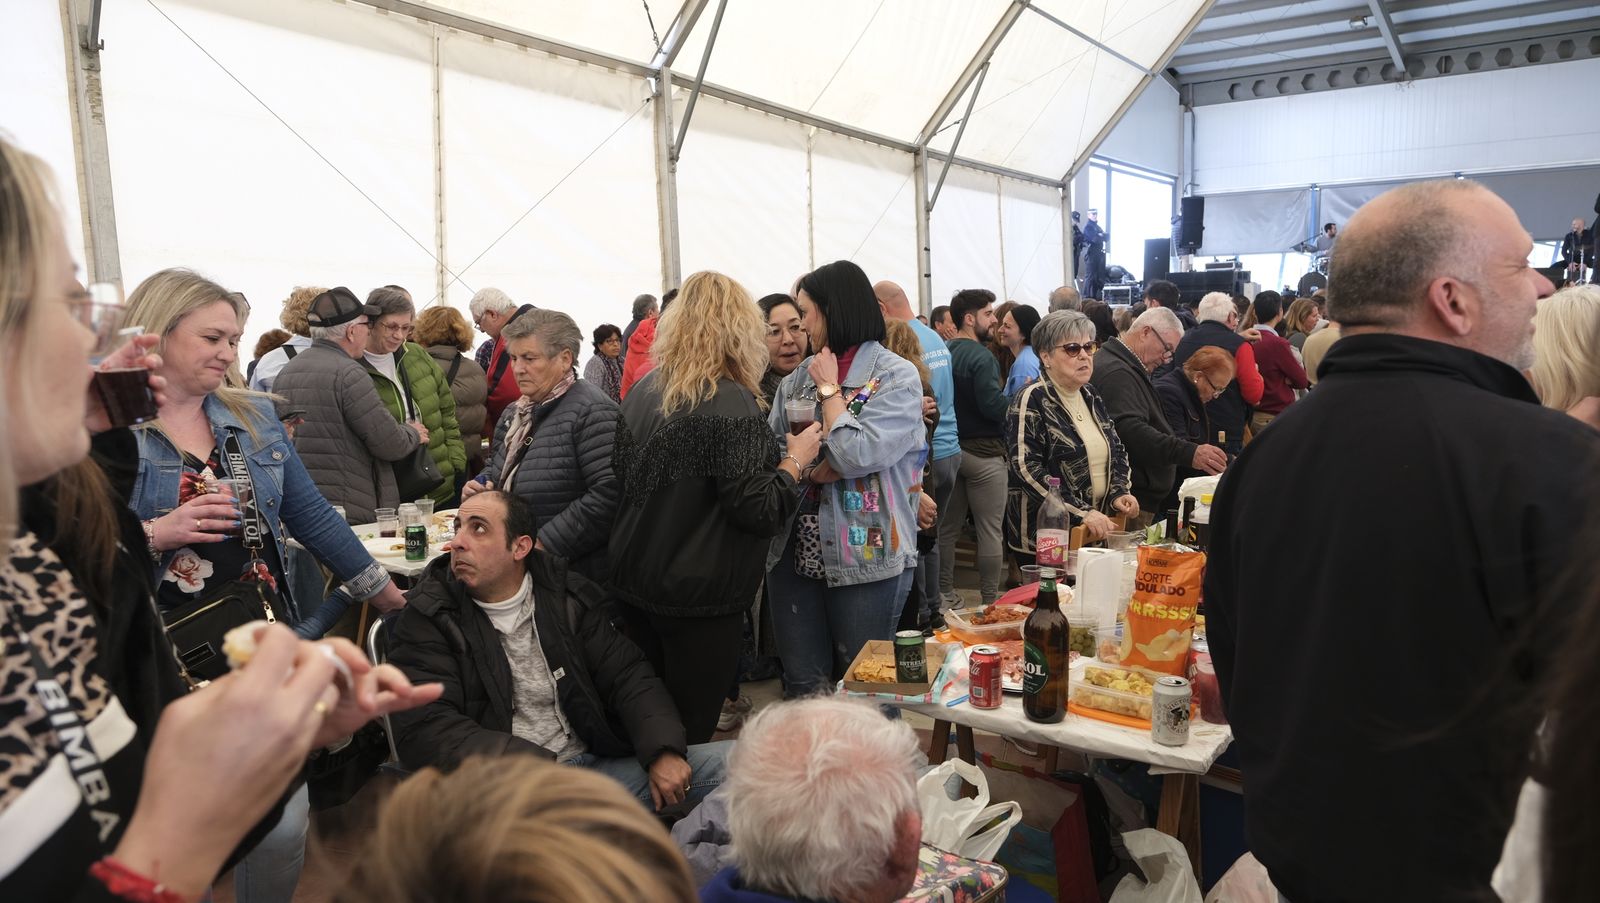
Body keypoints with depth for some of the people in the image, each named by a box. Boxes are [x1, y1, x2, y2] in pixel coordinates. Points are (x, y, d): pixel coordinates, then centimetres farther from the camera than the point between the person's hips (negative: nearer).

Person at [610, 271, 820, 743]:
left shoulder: (643, 390, 4)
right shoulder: (731, 403, -19)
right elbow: (759, 512, -21)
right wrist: (796, 458, -5)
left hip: (633, 583, 7)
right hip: (700, 597, -7)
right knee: (689, 733, 6)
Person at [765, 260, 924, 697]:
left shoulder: (896, 377, -7)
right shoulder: (798, 376, 9)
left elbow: (855, 455, -20)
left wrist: (829, 389, -8)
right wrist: (812, 467, -15)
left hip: (865, 557, -4)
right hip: (795, 552, 5)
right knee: (803, 688, 11)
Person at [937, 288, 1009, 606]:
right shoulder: (981, 356, -15)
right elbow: (992, 406, -21)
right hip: (983, 451, -8)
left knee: (948, 526, 13)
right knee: (990, 530, 0)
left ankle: (945, 593, 21)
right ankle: (990, 599, 5)